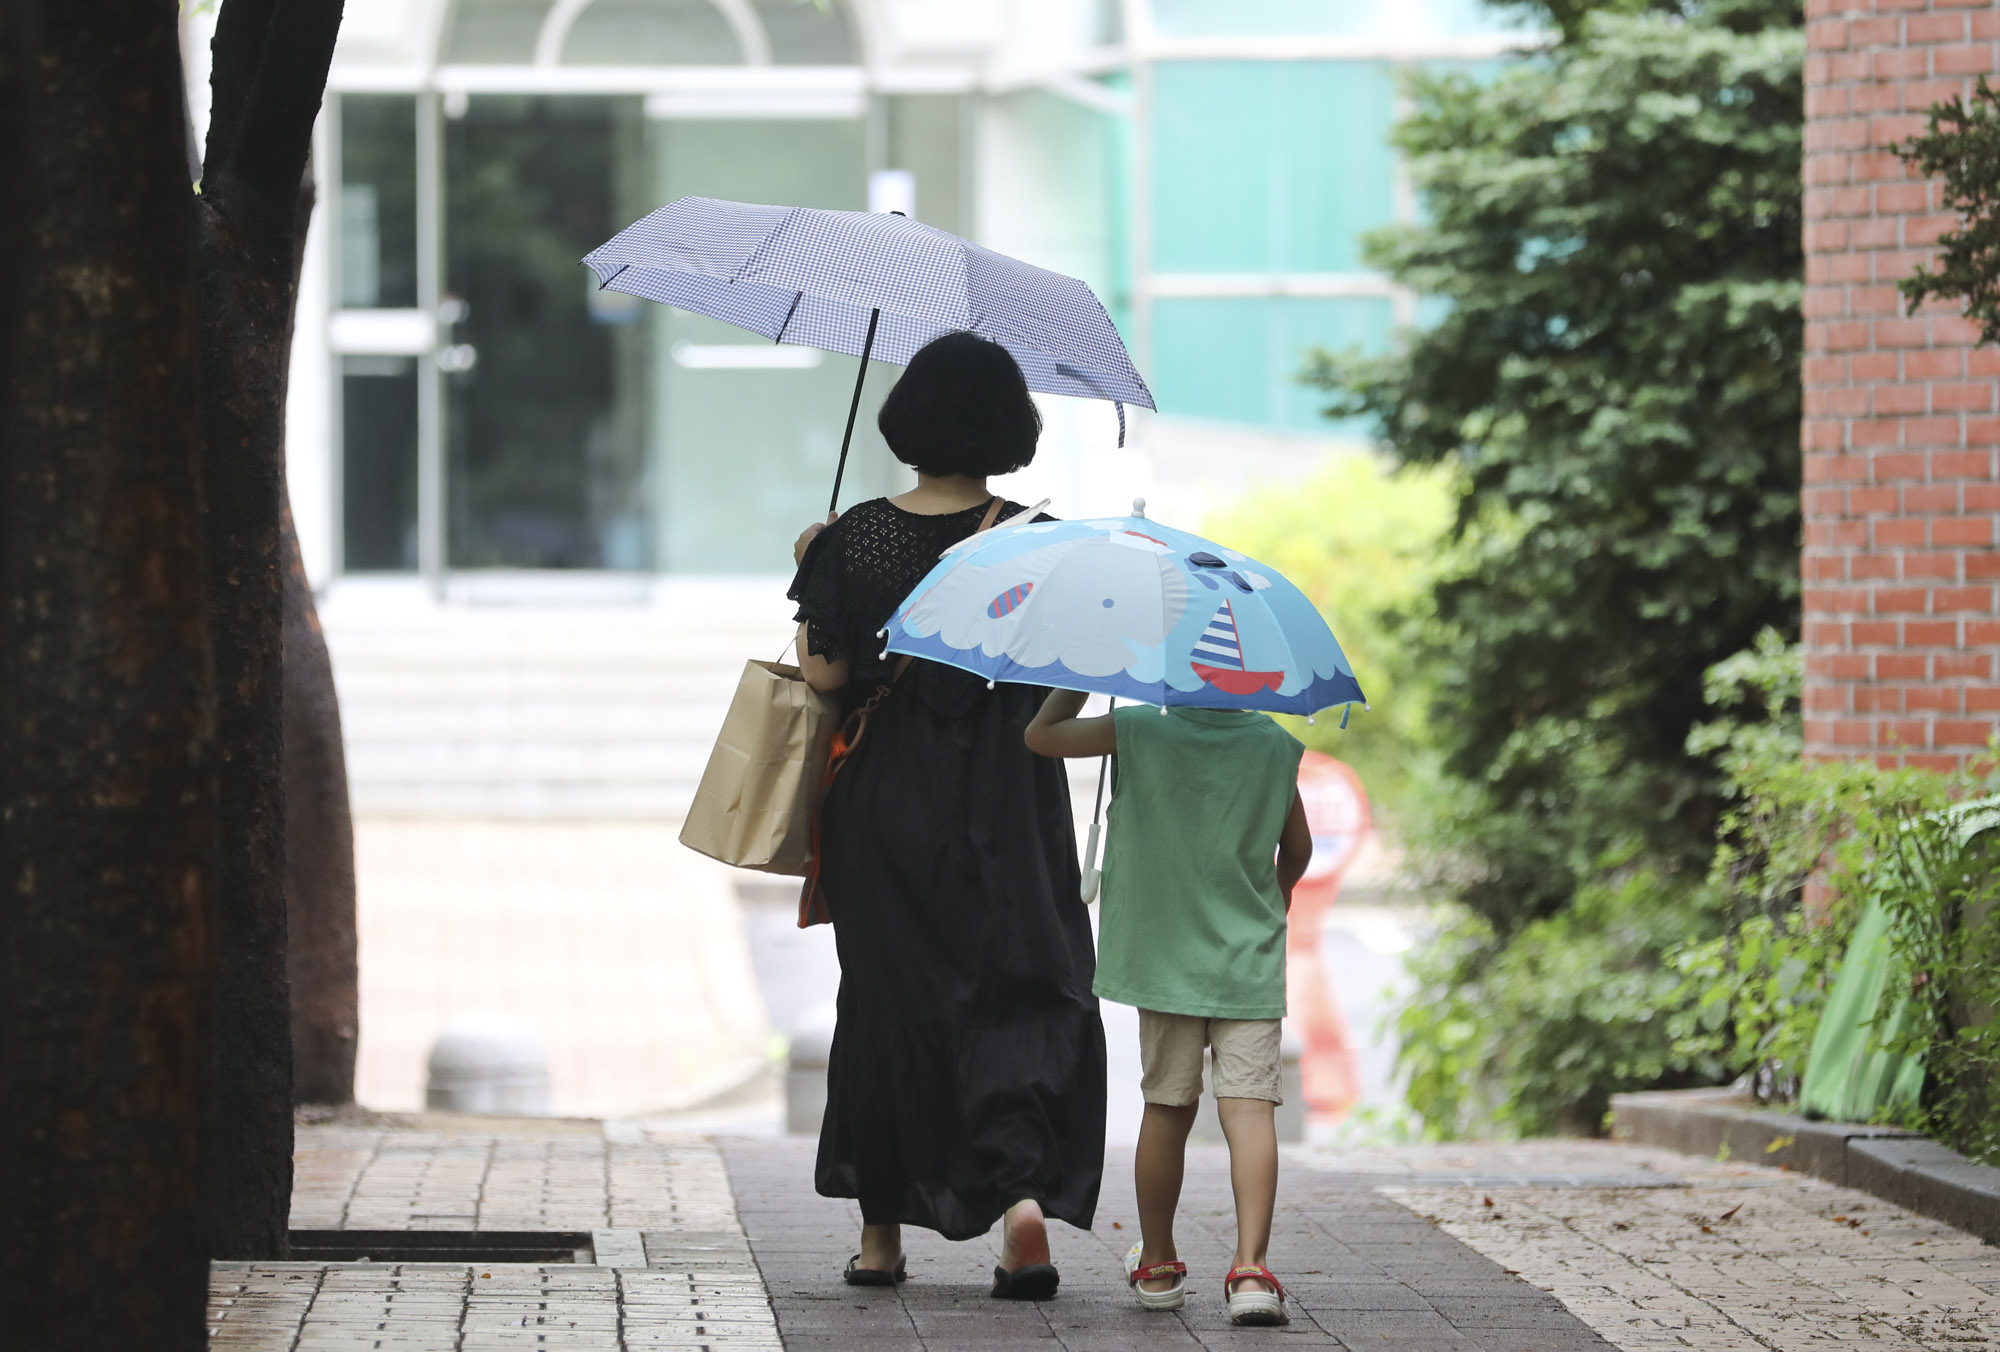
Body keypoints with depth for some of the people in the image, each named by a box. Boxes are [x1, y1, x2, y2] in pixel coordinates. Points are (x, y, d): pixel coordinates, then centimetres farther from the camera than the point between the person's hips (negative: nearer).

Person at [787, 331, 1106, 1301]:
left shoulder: (857, 539, -6)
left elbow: (824, 673, -7)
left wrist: (813, 576, 8)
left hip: (883, 810, 1)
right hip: (1003, 811, -1)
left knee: (886, 996, 13)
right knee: (1022, 999, 3)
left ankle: (881, 1234, 18)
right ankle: (1024, 1189, -21)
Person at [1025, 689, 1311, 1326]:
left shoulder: (1141, 733, -8)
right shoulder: (1276, 746, -1)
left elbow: (1041, 735, 2)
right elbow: (1298, 848, 12)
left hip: (1165, 956, 0)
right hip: (1250, 962, 0)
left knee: (1167, 1106, 12)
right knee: (1249, 1106, -7)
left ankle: (1157, 1266, 26)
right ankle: (1251, 1268, -22)